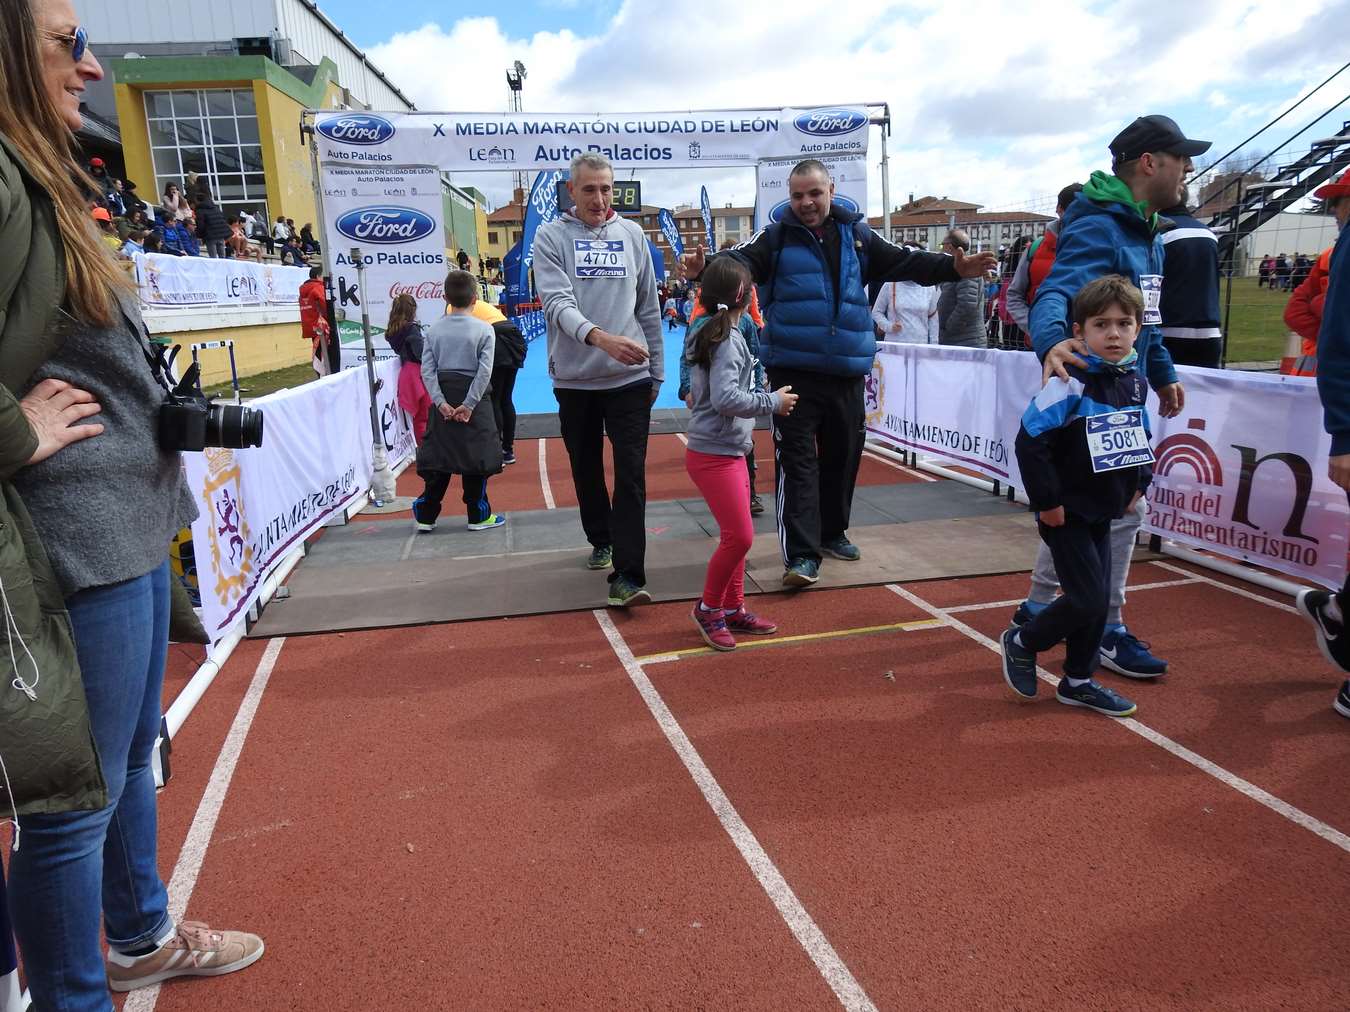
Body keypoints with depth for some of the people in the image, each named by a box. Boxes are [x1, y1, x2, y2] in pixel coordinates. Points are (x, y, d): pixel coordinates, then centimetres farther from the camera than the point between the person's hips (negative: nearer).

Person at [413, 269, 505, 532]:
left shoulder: (434, 330, 4)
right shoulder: (484, 330, -4)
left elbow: (427, 370, -2)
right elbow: (484, 371, -11)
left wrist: (441, 402, -5)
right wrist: (469, 404, -10)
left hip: (443, 398, 3)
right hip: (473, 395, -3)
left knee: (438, 457, 10)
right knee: (477, 458, 5)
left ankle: (425, 515, 13)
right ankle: (478, 515, 11)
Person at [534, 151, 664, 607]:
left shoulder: (631, 234, 7)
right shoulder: (551, 237, -1)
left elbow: (649, 308, 12)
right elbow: (557, 303, -17)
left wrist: (657, 370, 12)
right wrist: (601, 338, -34)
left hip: (629, 377, 1)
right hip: (574, 379, 0)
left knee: (631, 475, -7)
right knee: (587, 470, 14)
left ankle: (627, 575, -7)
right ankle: (601, 540, 36)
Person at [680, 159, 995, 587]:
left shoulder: (856, 236, 10)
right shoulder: (776, 239, 1)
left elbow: (905, 261, 10)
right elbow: (739, 260, -15)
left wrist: (955, 268, -3)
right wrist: (705, 266, -37)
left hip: (847, 370, 4)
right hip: (793, 370, -4)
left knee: (843, 454, 14)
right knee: (798, 459, -8)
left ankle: (832, 531, 32)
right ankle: (802, 553, -8)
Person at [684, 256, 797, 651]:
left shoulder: (710, 333, 12)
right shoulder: (727, 338, -16)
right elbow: (726, 398, -26)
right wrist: (773, 401, -15)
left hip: (728, 451, 10)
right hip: (715, 455, -10)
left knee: (736, 534, 14)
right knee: (739, 536, -5)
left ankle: (733, 608, 25)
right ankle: (708, 608, 11)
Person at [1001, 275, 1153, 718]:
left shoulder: (1135, 382, 5)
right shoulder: (1071, 383, -20)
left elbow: (1142, 437, 22)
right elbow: (1030, 442, -22)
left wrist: (1138, 483, 12)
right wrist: (1046, 501, -19)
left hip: (1103, 512, 8)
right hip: (1066, 513, -8)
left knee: (1098, 600, 12)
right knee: (1088, 600, -8)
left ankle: (1078, 681, 27)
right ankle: (1021, 643, 16)